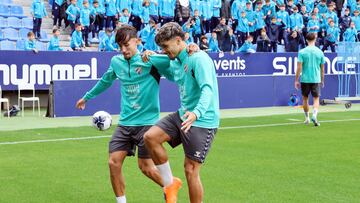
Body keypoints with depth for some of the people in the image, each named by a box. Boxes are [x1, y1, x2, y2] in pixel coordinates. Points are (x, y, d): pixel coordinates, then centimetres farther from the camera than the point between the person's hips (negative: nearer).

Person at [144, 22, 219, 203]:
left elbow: (208, 89, -29)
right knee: (150, 137, -7)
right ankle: (170, 183, 8)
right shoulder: (175, 62, 12)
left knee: (190, 169, -7)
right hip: (183, 114, 8)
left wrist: (197, 113, -47)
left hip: (202, 121, -8)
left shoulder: (199, 58, -17)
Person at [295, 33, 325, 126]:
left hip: (305, 79, 0)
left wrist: (296, 80, -2)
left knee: (305, 98, 15)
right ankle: (314, 116, -18)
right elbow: (322, 68, 6)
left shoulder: (302, 52, -6)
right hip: (316, 79, 0)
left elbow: (299, 68, -8)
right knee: (316, 98, 4)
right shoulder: (320, 52, 0)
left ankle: (307, 118, 23)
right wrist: (322, 80, 17)